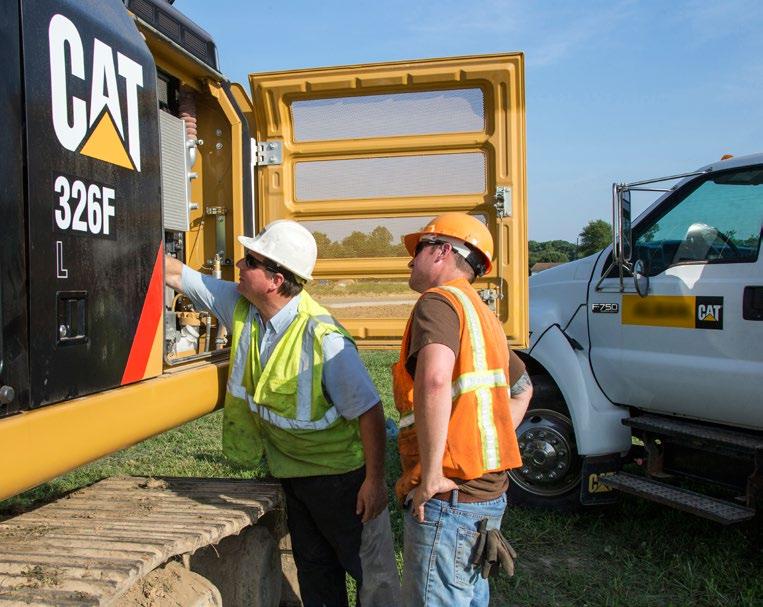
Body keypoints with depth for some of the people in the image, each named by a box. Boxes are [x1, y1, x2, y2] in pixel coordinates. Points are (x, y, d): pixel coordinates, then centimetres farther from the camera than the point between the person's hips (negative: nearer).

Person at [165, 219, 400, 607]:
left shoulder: (322, 338, -30)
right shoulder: (240, 306, -9)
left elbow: (369, 410, -25)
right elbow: (176, 274, 1)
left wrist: (375, 481, -21)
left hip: (342, 473, -7)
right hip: (292, 471, 7)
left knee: (370, 569, 9)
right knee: (314, 570, 22)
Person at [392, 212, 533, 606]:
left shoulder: (439, 301, -13)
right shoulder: (482, 314, 16)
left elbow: (434, 379, -33)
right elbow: (522, 389, 28)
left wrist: (431, 476, -25)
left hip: (447, 497, -9)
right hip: (488, 490, 9)